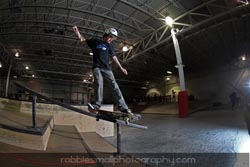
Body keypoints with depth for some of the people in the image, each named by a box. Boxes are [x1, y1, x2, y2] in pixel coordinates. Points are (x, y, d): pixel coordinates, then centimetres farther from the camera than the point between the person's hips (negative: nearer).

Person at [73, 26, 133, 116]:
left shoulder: (110, 45, 15)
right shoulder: (95, 41, 9)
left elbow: (114, 57, 19)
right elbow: (82, 39, 14)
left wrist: (121, 68, 18)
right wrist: (77, 31, -2)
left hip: (106, 68, 2)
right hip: (97, 67, -1)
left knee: (114, 86, -8)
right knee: (99, 82, -28)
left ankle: (123, 108, -9)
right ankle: (97, 103, -22)